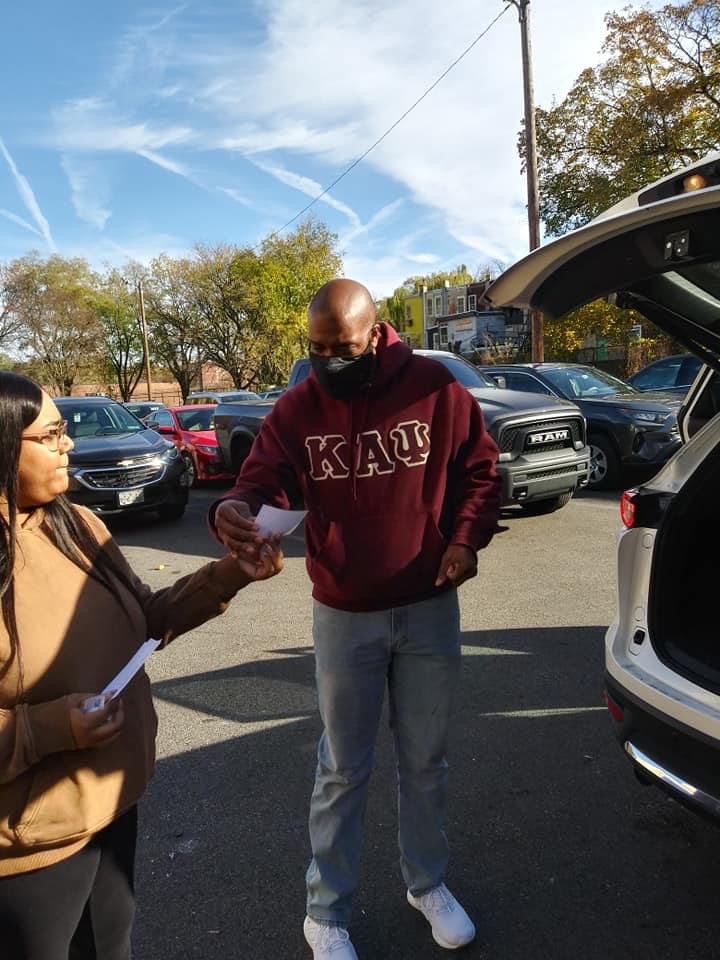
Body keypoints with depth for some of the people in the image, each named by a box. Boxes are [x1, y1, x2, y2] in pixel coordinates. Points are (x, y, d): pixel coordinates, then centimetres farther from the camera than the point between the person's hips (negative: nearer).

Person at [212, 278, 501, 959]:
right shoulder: (297, 408, -5)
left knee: (424, 760, 19)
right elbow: (261, 479, -12)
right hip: (343, 618, 0)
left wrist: (467, 537, -12)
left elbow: (479, 469, 2)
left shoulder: (435, 388, -7)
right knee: (343, 769, 13)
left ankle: (427, 884, 45)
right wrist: (237, 511, -35)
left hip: (430, 609, 1)